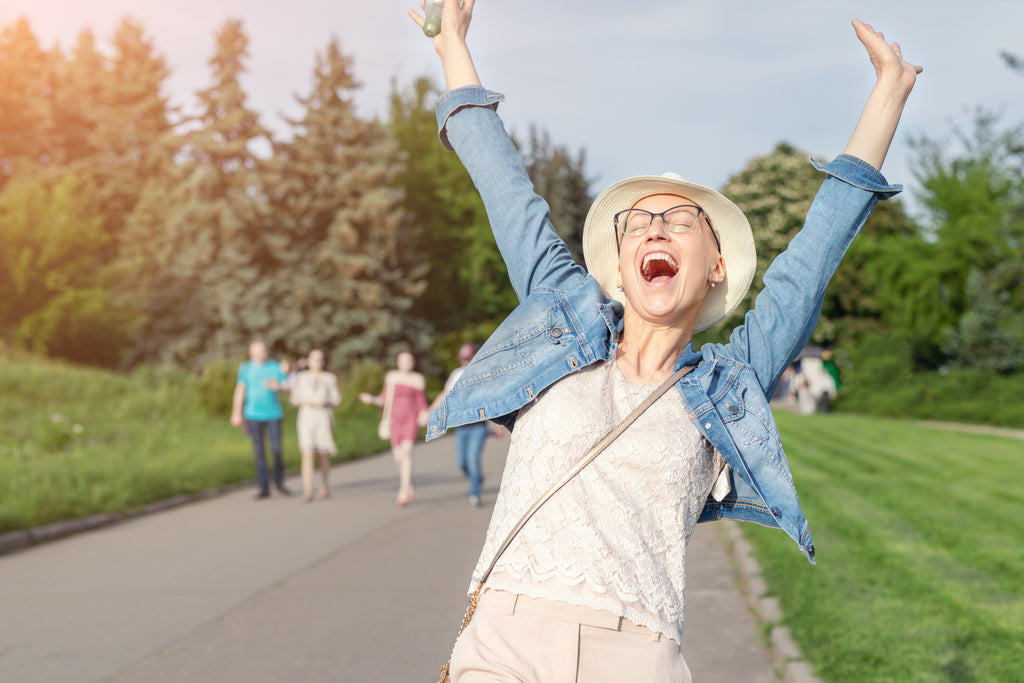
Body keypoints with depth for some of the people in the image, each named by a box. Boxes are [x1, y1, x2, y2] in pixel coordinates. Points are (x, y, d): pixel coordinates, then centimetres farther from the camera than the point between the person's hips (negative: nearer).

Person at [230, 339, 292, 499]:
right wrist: (237, 413, -2)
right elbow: (240, 390, 3)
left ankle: (280, 483, 14)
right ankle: (264, 488, 7)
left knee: (276, 449, -5)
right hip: (253, 414, 0)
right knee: (259, 451, 2)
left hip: (273, 414, 0)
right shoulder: (245, 368, 3)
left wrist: (277, 387, -20)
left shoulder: (275, 367, 3)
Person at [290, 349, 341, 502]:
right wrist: (305, 401, -15)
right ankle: (308, 492, -14)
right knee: (307, 454, -11)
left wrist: (326, 402, -18)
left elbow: (337, 401, 3)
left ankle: (324, 486, 26)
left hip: (324, 419, 0)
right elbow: (295, 399, 6)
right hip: (306, 418, 0)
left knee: (324, 455, 5)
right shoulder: (301, 377, 6)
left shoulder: (330, 378, 3)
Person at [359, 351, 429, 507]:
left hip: (412, 419, -3)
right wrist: (372, 399, -5)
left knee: (406, 450, -21)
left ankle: (404, 491, -23)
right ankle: (409, 486, 25)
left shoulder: (418, 379, 3)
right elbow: (384, 399, 13)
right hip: (396, 420, 3)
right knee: (398, 456, 0)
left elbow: (421, 401, 8)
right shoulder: (391, 377, 7)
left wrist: (424, 414, -11)